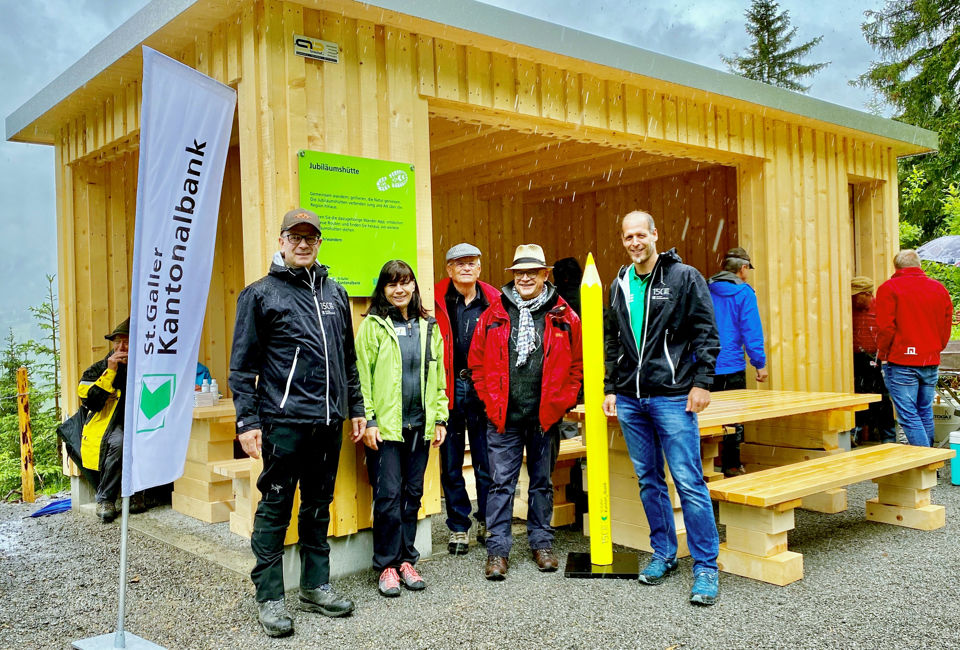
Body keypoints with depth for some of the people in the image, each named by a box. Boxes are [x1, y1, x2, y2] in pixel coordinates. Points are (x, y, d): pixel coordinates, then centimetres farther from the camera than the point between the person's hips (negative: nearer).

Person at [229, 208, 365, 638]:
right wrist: (247, 420, -10)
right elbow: (243, 365, -4)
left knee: (319, 505, 13)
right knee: (275, 507, 1)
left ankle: (315, 586, 25)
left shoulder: (334, 293, 14)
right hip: (283, 420, -5)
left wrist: (355, 408, 16)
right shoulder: (261, 294, -1)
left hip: (328, 420, 5)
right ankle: (269, 597, 11)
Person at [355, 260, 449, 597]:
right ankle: (387, 565, 11)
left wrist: (440, 417, 9)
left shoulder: (428, 327, 12)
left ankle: (406, 559, 23)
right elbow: (362, 377, -5)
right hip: (385, 426, -4)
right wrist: (367, 420, -11)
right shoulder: (373, 326, -2)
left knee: (412, 494, 10)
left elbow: (438, 377, 14)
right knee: (388, 495, -2)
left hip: (420, 426, 4)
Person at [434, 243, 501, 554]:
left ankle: (486, 522, 26)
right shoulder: (436, 301, 1)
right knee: (451, 464, 7)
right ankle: (458, 528, 21)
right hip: (448, 389, 0)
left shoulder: (493, 301, 5)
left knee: (487, 461, 7)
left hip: (482, 389, 1)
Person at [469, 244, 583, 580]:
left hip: (546, 417, 1)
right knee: (501, 482, 3)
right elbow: (477, 362, 6)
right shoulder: (494, 315, 2)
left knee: (542, 482, 14)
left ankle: (541, 543, 27)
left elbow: (577, 364, 5)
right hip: (503, 418, 0)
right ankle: (498, 549, 12)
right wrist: (491, 402, -1)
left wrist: (562, 402, -3)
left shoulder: (563, 317, 1)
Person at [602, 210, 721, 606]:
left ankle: (706, 567, 3)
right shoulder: (620, 285, 13)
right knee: (648, 480, 12)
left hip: (672, 396, -5)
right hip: (629, 399, 5)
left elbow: (706, 333, -4)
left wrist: (701, 382, -11)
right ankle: (663, 554, 26)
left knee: (689, 481, -6)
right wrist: (610, 388, 13)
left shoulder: (684, 277, -2)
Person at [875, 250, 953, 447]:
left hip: (901, 363, -6)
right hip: (931, 363, 6)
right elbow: (946, 327, 13)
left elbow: (886, 328, -11)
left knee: (908, 416, -5)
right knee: (926, 413, 16)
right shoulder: (939, 288, 11)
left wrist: (882, 354, 3)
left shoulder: (889, 288, -6)